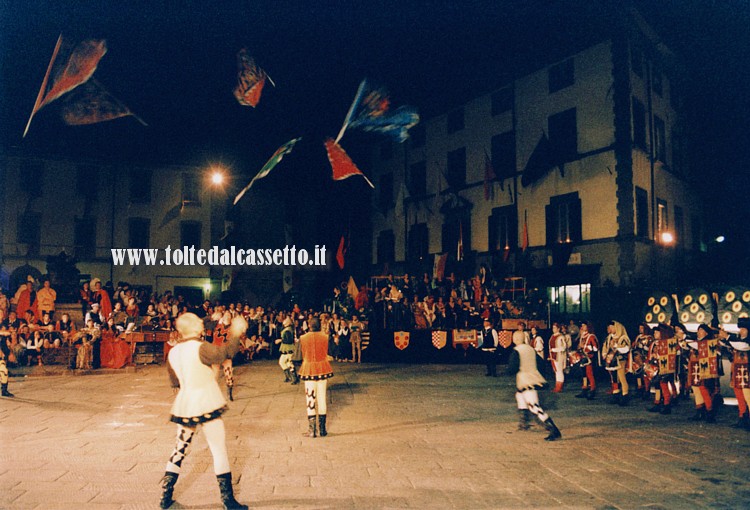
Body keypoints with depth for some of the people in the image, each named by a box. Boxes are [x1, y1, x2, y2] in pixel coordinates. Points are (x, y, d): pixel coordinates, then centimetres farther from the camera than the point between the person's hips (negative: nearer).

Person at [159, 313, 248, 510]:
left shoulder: (172, 352, 4)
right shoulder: (200, 348, -15)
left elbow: (175, 381, 15)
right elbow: (225, 352, -23)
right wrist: (235, 333, -15)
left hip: (184, 407, 6)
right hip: (206, 405, -6)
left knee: (179, 449, 18)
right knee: (219, 450, 1)